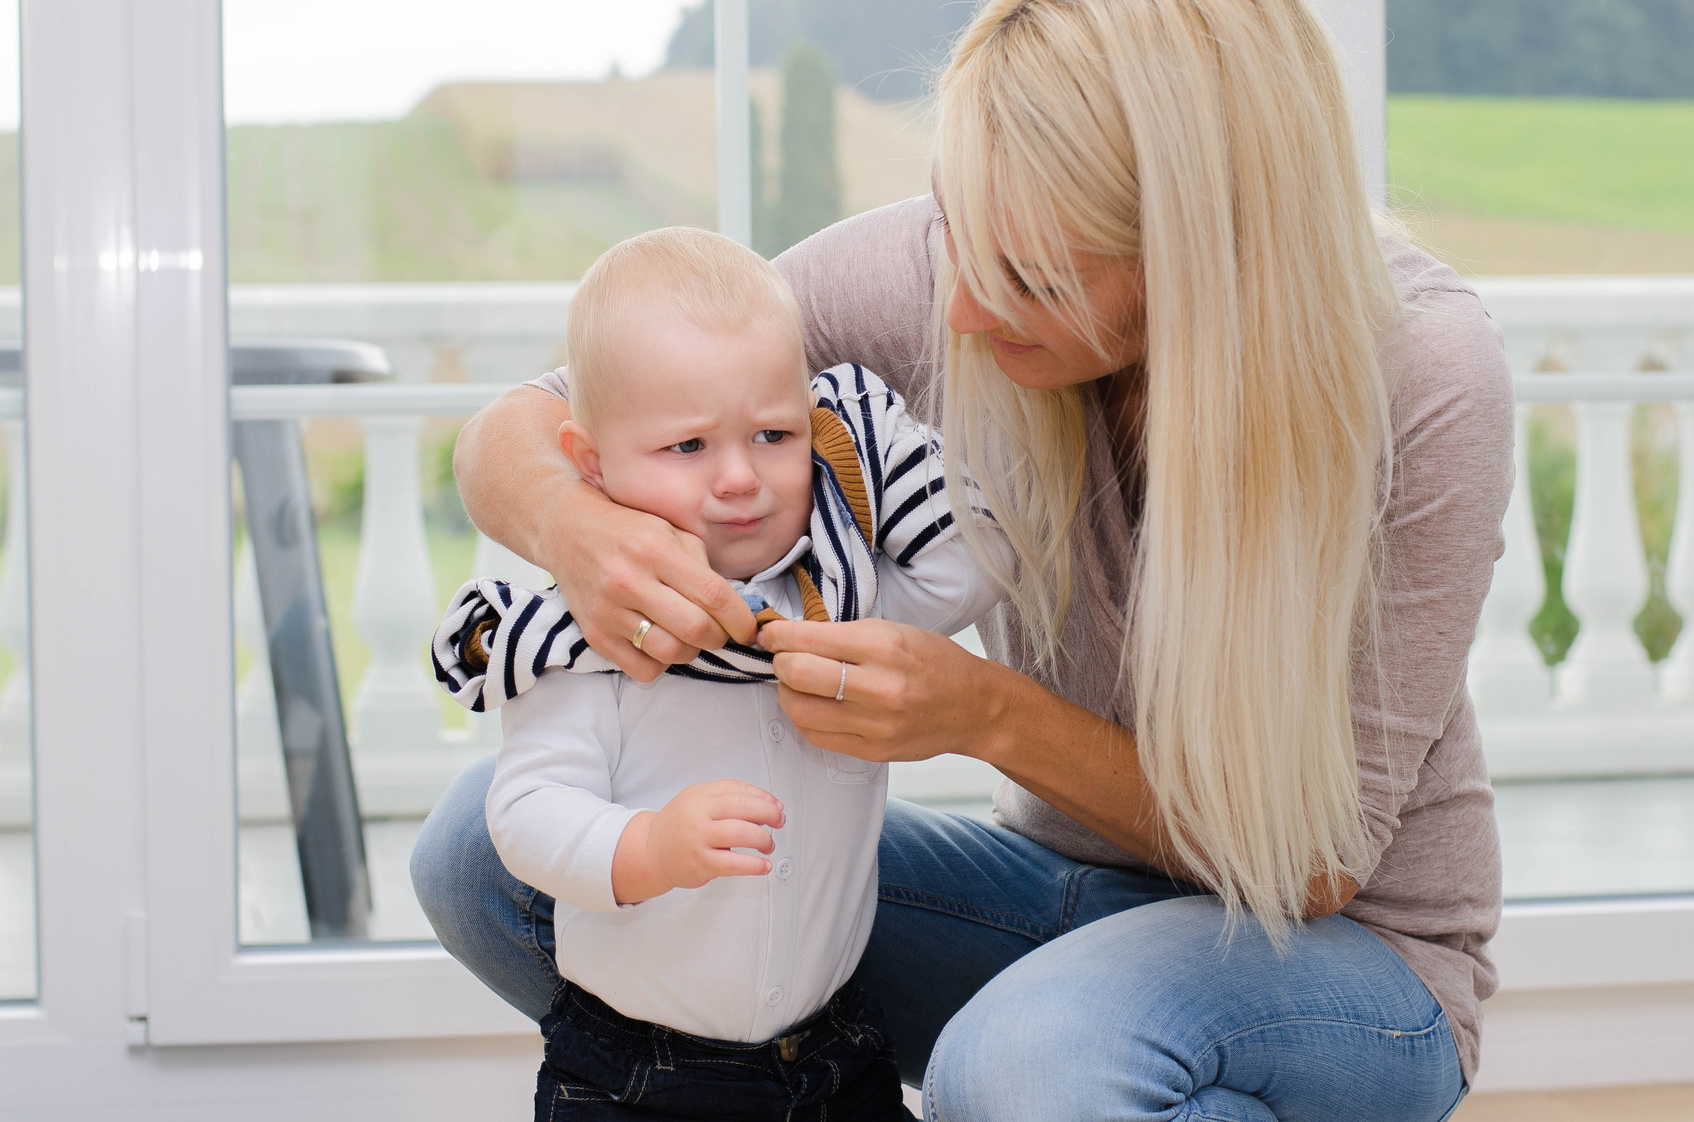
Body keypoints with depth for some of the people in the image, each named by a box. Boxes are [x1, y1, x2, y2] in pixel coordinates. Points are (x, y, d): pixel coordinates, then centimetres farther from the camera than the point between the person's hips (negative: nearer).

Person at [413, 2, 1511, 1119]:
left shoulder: (1425, 376, -25)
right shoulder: (937, 268, -16)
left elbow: (1311, 862, -19)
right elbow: (518, 429, -9)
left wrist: (990, 716, -32)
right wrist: (571, 522, -34)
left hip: (1355, 939, -4)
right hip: (1066, 879, 4)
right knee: (489, 841, -12)